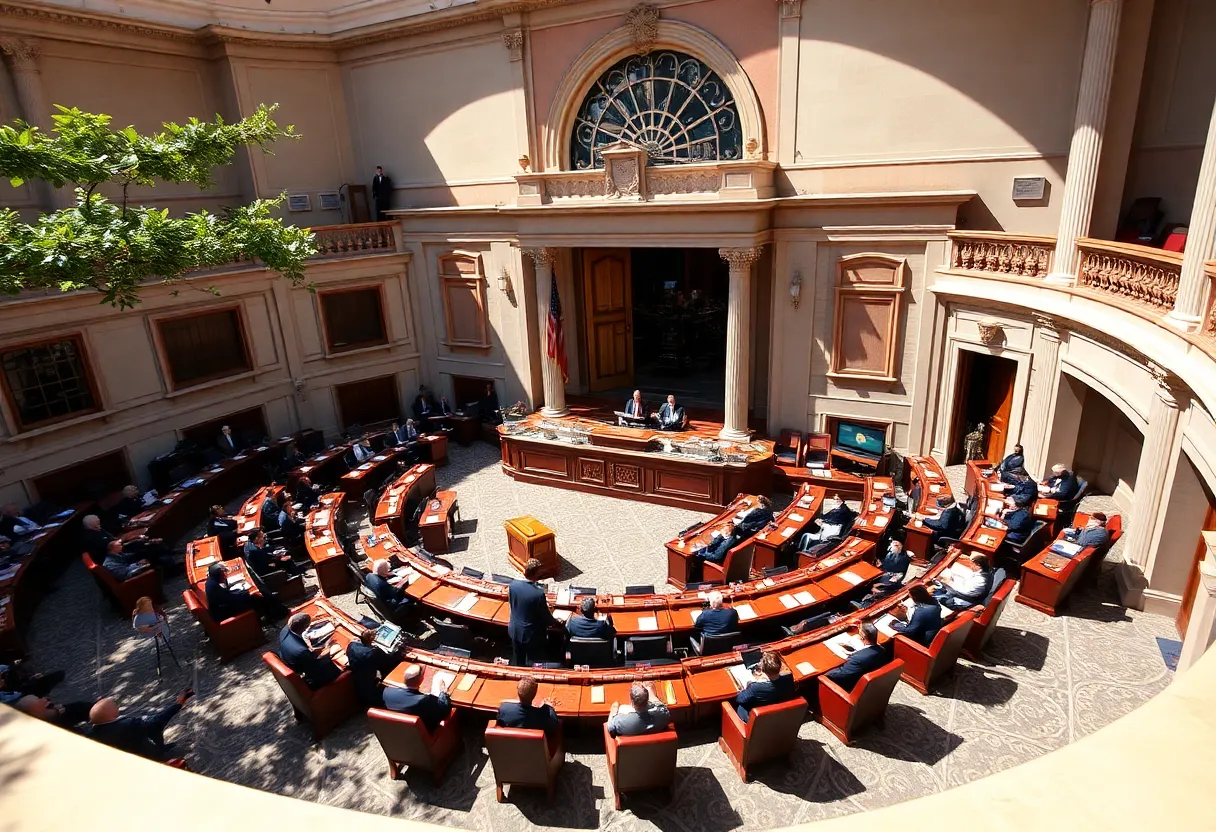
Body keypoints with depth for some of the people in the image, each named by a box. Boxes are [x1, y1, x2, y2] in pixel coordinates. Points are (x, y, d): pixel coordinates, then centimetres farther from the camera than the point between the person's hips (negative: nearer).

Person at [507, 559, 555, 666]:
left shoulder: (513, 584, -16)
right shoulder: (539, 593, -31)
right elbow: (545, 616, -16)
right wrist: (552, 622, 6)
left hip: (515, 631, 5)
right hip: (532, 635, -5)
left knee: (517, 663, 25)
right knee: (533, 664, 18)